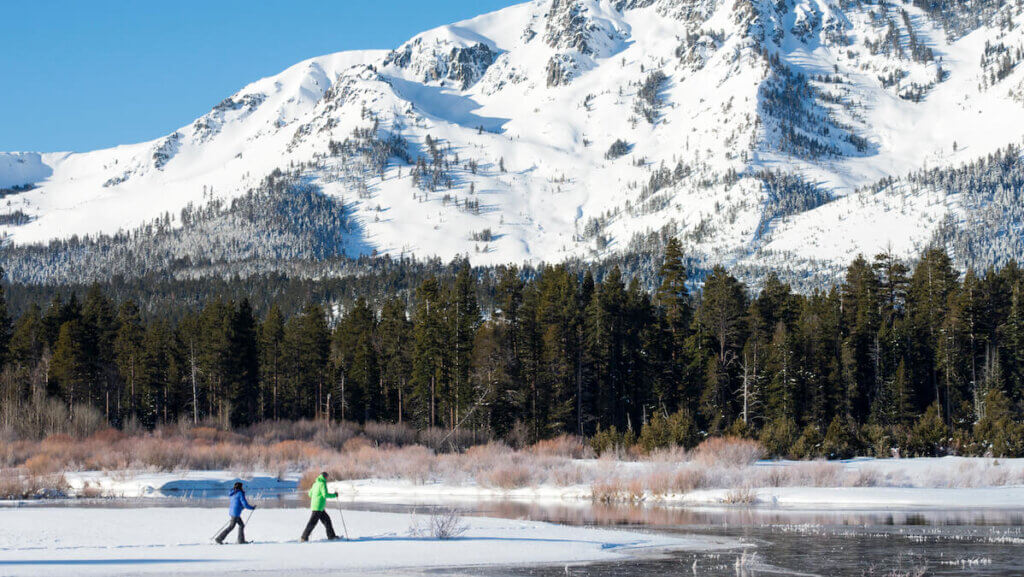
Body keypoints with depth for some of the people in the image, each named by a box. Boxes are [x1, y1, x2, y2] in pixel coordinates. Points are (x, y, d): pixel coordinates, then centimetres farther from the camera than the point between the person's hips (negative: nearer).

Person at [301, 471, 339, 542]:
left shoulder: (315, 484, 15)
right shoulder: (322, 484, -12)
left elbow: (310, 494, 22)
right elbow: (325, 495, -20)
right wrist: (334, 495, -6)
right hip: (318, 507, -10)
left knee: (326, 519, 13)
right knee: (313, 522, -8)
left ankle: (331, 536, 15)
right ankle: (304, 537, -8)